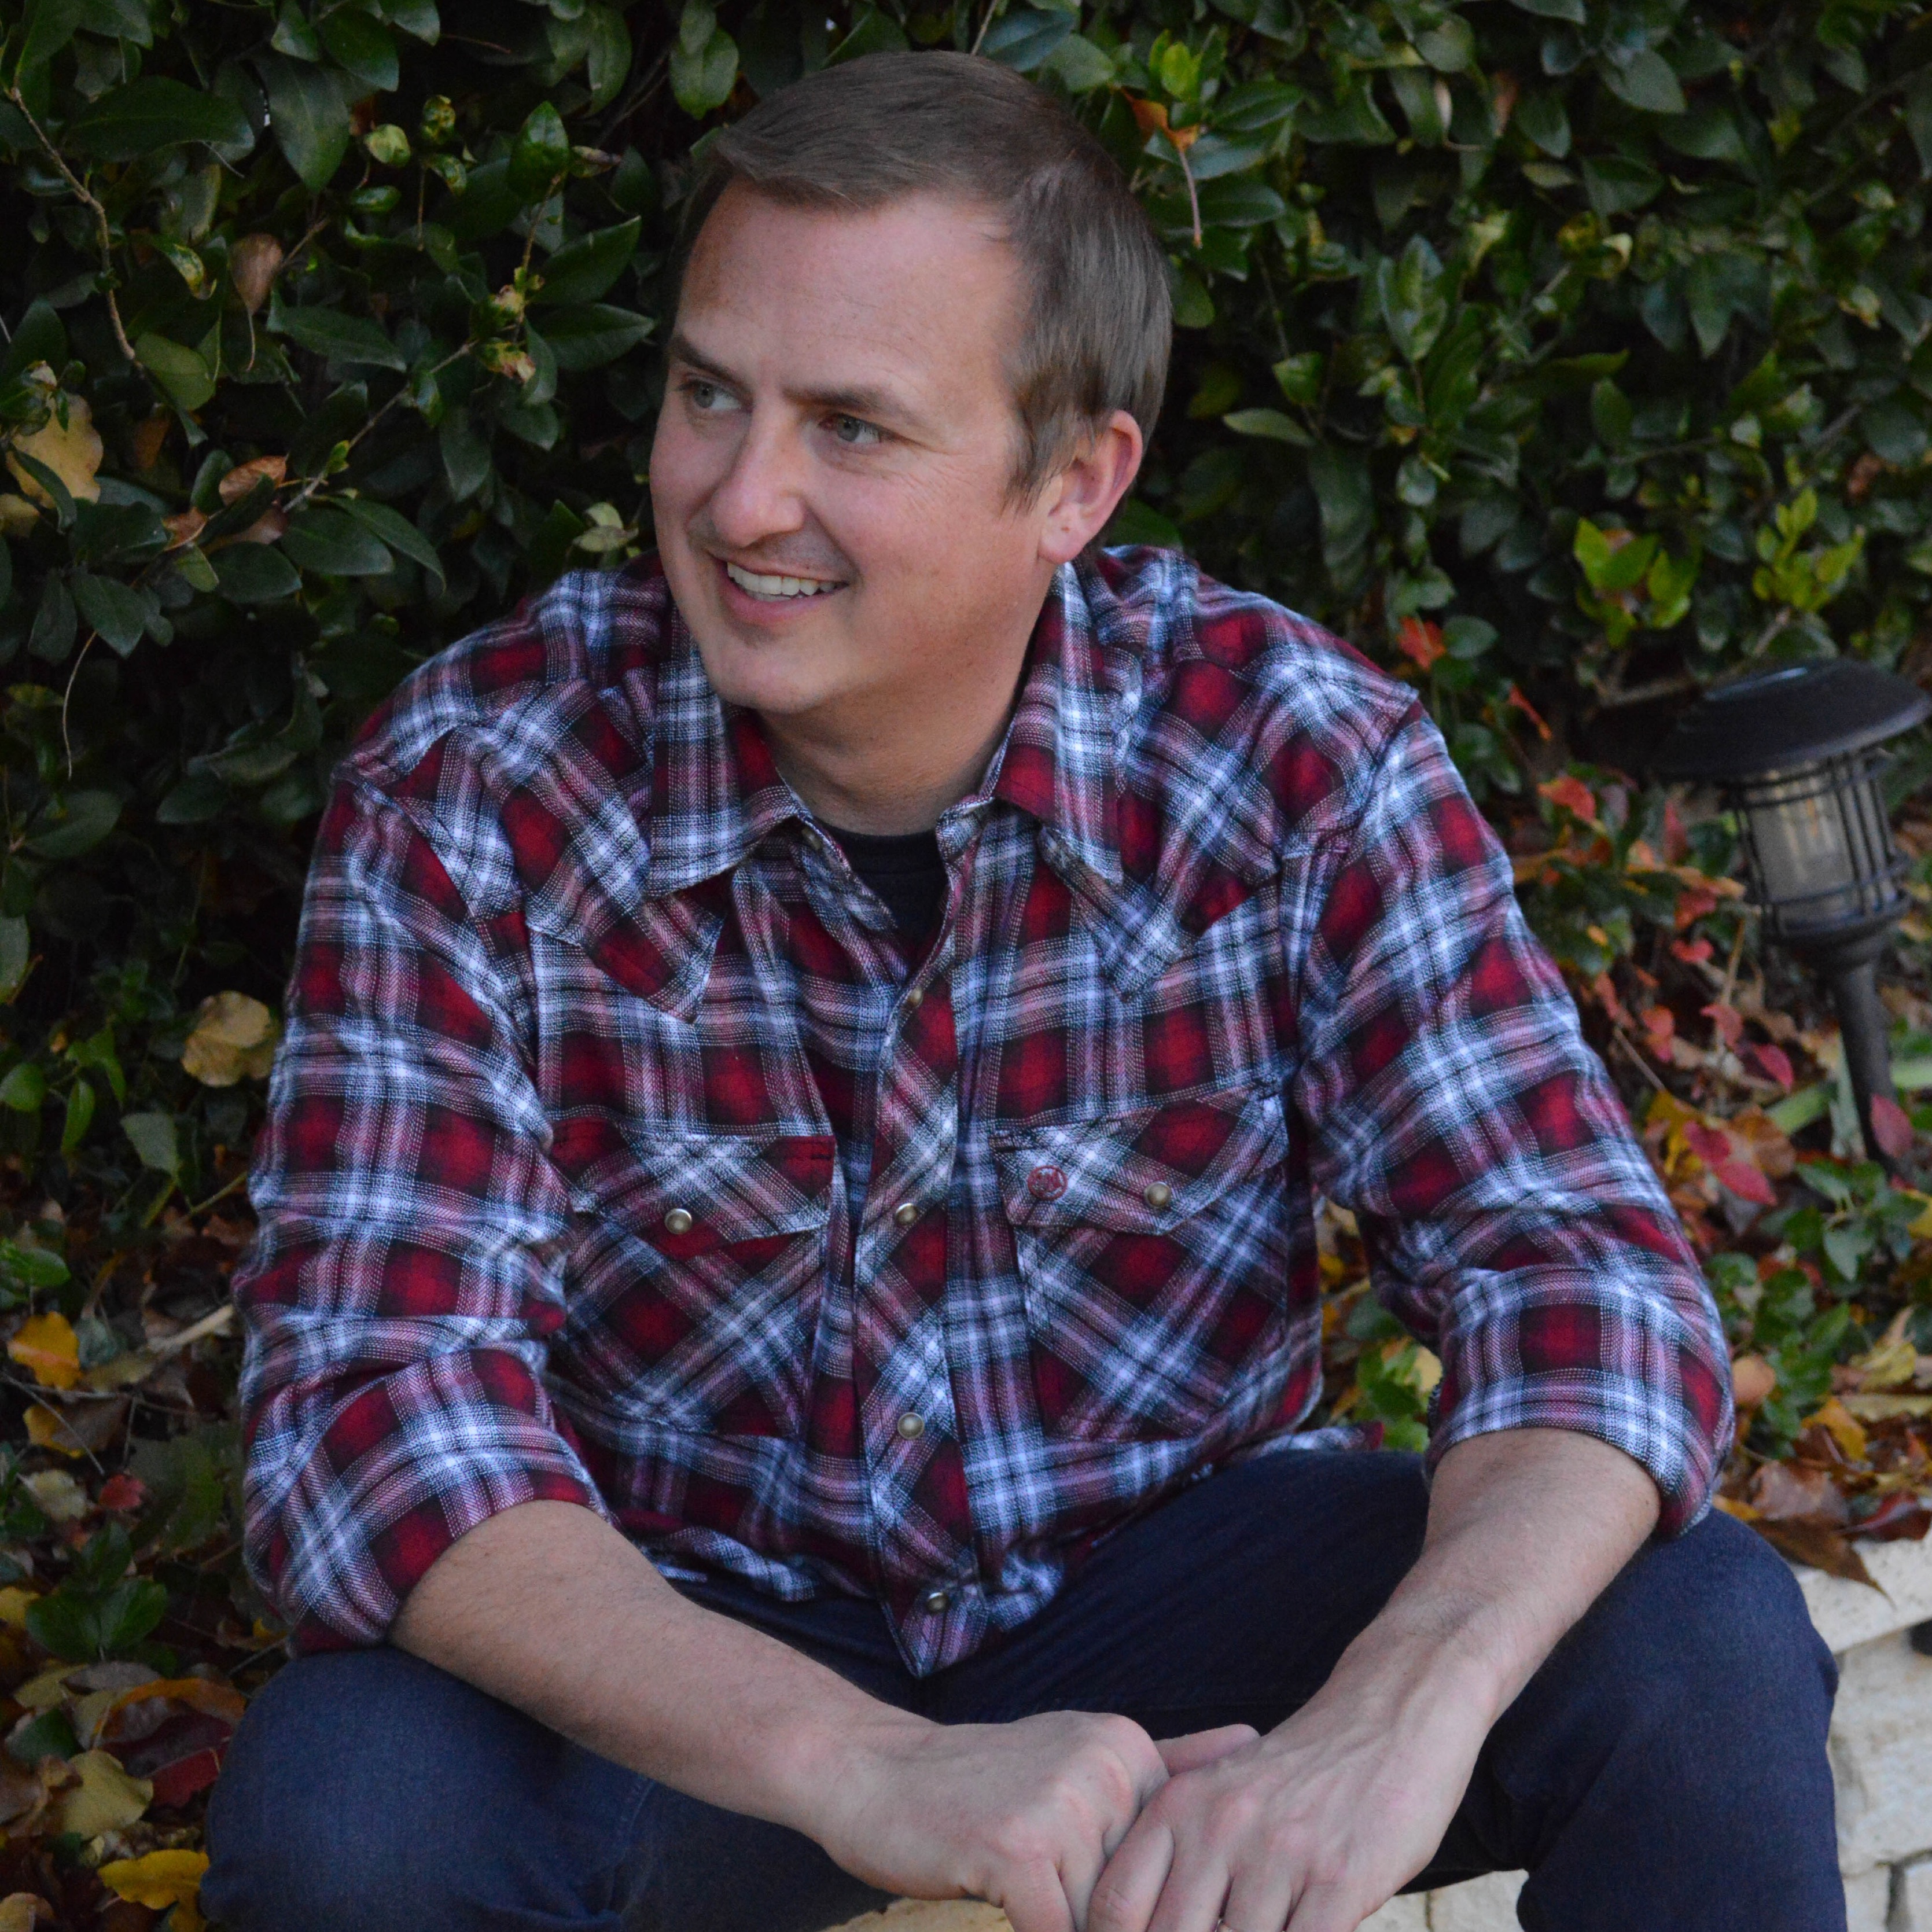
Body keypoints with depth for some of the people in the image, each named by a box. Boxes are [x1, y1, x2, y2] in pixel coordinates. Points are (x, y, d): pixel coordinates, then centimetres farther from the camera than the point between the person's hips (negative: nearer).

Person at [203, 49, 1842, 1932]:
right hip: (692, 1664, 0)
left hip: (1162, 1573, 1)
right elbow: (369, 1406, -25)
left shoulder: (1285, 750, -13)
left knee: (1697, 1640, -23)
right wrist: (874, 1770, -41)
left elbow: (1579, 1277, -17)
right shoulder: (471, 788, -17)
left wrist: (1392, 1721, -39)